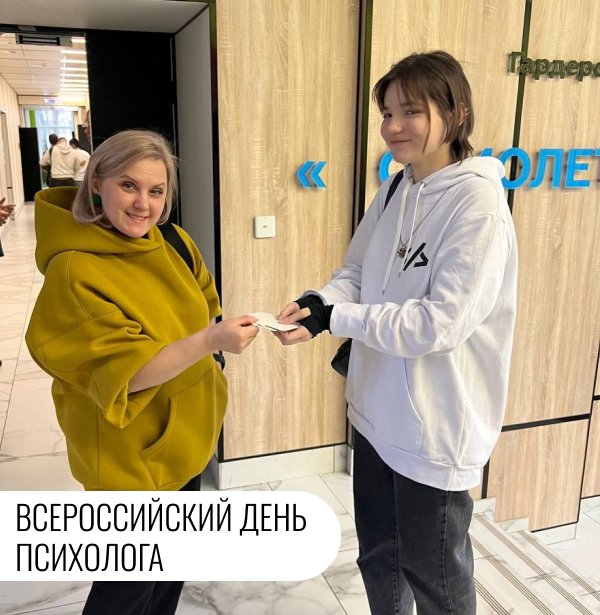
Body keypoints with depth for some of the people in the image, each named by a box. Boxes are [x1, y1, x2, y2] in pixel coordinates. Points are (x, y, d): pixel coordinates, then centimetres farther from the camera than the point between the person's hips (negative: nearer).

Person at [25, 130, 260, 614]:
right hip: (130, 452, -6)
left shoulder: (176, 245, -2)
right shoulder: (74, 272, -23)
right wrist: (209, 341, -36)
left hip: (188, 435, 7)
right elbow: (124, 372, -27)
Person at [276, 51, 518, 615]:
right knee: (377, 556, 27)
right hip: (377, 411, 7)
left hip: (436, 425, -7)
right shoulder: (394, 192, 4)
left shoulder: (478, 202, -20)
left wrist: (334, 318, -22)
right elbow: (357, 272, 8)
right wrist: (321, 300, -13)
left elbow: (441, 323, -25)